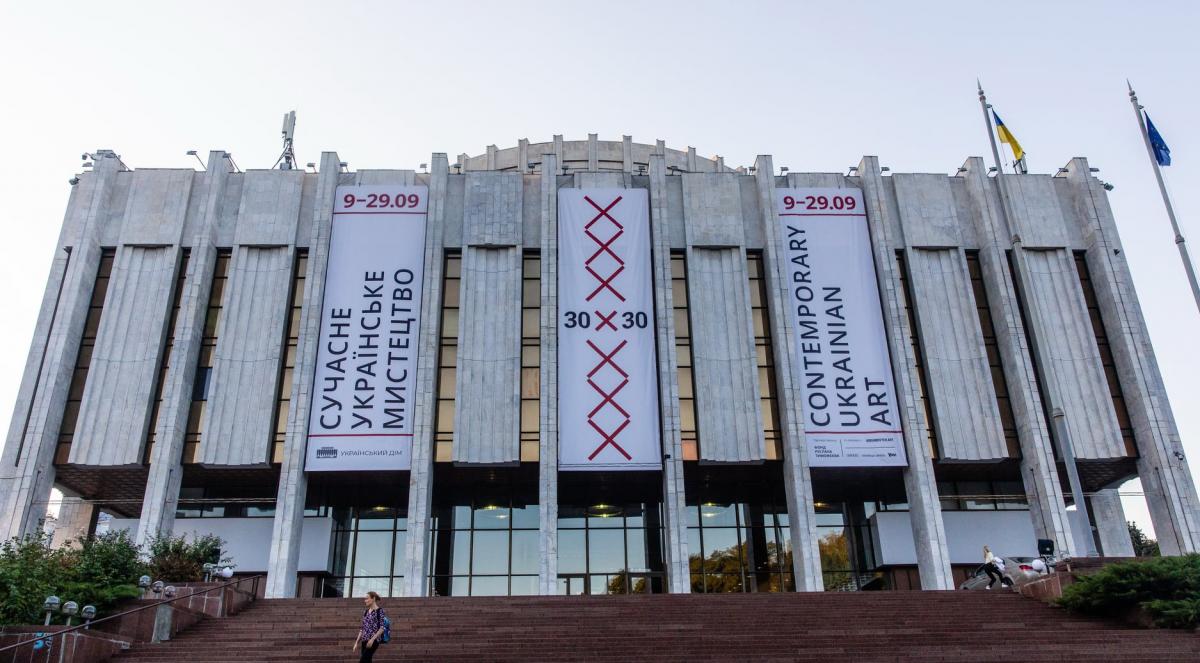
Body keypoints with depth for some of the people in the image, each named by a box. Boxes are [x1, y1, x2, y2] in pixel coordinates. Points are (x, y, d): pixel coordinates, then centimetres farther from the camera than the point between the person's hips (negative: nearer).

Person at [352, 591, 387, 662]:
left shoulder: (380, 611, -6)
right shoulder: (365, 612, 15)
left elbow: (382, 628, -11)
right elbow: (362, 628, 18)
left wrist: (372, 639, -20)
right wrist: (357, 642, 12)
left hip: (374, 640, -7)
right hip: (364, 640, 7)